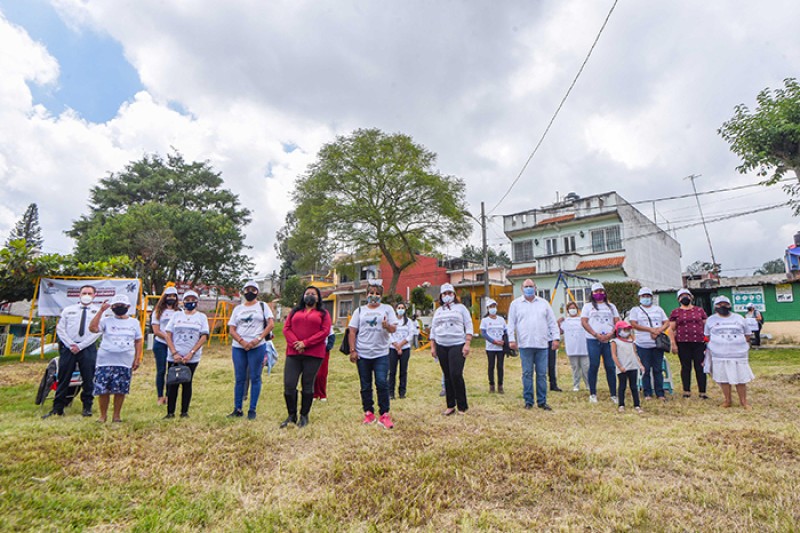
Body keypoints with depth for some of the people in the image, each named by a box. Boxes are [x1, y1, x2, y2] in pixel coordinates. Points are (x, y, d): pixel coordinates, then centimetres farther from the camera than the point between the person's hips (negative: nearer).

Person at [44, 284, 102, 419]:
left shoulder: (98, 311, 4)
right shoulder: (68, 310, 11)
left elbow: (96, 331, -4)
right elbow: (60, 329, 6)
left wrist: (80, 346, -11)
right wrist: (71, 344, -7)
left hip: (87, 348, -2)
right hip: (68, 347, 2)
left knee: (88, 379, 3)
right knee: (63, 378, 4)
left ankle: (87, 407, 14)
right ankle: (57, 408, 14)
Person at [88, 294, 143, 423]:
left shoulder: (134, 322, 10)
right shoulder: (106, 321, 4)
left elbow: (138, 341, 12)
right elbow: (92, 328, -16)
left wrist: (137, 358, 4)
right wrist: (101, 311, -14)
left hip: (125, 363, 1)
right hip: (105, 362, -1)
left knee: (120, 390, 4)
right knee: (102, 389, 2)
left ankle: (117, 414, 18)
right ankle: (103, 414, 19)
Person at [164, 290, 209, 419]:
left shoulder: (201, 317, 4)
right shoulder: (176, 315, 8)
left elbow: (204, 337, -2)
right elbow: (168, 336, 3)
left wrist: (191, 353, -11)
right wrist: (174, 353, -8)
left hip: (192, 358, -1)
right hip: (174, 357, 1)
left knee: (187, 384, 5)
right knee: (172, 384, 4)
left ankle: (184, 412, 15)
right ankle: (170, 412, 16)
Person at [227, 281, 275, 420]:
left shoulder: (262, 306, 7)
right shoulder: (238, 309, 14)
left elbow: (271, 324, -4)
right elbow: (231, 329, 7)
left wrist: (258, 339, -14)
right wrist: (242, 342, -10)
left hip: (257, 347, -3)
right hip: (238, 347, 3)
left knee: (255, 378, 0)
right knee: (239, 379, 7)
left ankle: (252, 410, 8)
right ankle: (237, 409, 16)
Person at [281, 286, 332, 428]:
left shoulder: (323, 313, 9)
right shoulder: (295, 311, 17)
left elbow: (325, 331, -5)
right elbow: (286, 328, 7)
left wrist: (305, 343, -13)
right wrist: (295, 344, -11)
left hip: (314, 354, -2)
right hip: (293, 353, 2)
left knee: (308, 385, 4)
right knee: (289, 385, -2)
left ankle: (304, 416, 18)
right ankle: (291, 415, 15)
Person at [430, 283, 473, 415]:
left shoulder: (460, 307, 5)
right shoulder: (438, 311, 16)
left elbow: (469, 326, -1)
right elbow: (433, 329, 16)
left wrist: (467, 344, -10)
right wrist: (432, 347, 9)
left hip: (457, 345, -4)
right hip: (441, 347, 4)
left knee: (456, 375, -13)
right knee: (447, 376, 6)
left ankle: (462, 406, 1)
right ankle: (450, 405, 15)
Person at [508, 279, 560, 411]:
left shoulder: (544, 303, 12)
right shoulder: (516, 304, 7)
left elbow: (552, 322, 11)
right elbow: (511, 323, 4)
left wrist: (555, 338, 3)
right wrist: (511, 339, -4)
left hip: (542, 344, 2)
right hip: (525, 344, -2)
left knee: (542, 374, 5)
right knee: (527, 374, 2)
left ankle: (542, 401, 15)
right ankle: (528, 401, 12)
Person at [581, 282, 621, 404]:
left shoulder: (611, 306, 18)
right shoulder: (588, 306, 10)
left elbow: (617, 322, 10)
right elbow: (584, 322, 0)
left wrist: (610, 334, -9)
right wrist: (596, 335, -11)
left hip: (609, 340, 2)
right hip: (593, 340, -2)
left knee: (611, 366, 0)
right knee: (594, 366, -2)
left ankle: (613, 394, 7)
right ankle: (592, 394, 5)